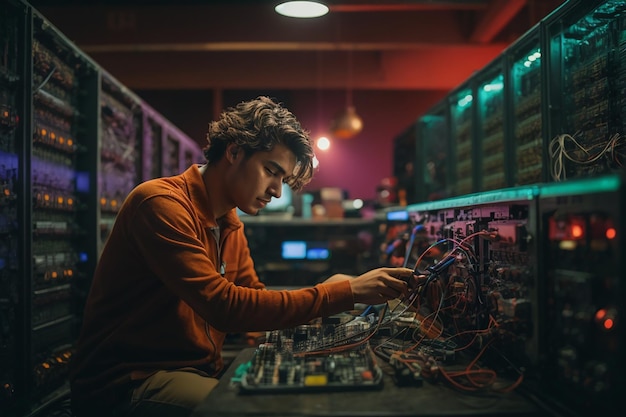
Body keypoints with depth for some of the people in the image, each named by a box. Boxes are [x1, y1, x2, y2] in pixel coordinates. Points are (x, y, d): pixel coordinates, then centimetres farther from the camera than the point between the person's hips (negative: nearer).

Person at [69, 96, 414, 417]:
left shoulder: (230, 226, 10)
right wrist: (346, 292, -24)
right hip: (126, 384, -8)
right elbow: (225, 307, -27)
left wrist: (331, 295, -9)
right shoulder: (162, 202, -19)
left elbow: (254, 303, 8)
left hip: (194, 373, 8)